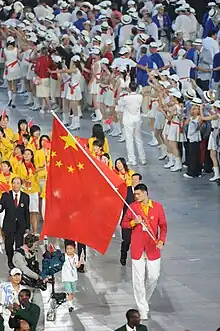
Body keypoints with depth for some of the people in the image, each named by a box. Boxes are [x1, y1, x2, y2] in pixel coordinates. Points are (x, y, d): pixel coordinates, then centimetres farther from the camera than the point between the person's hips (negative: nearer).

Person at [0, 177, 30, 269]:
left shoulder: (25, 197, 5)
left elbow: (27, 212, 6)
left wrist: (27, 226, 5)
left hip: (20, 225, 0)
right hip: (9, 224, 0)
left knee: (19, 245, -2)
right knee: (9, 244, 6)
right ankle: (10, 261, 22)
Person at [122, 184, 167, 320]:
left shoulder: (157, 207, -3)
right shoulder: (133, 207, -1)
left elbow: (163, 226, 0)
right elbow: (124, 224, 5)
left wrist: (161, 241, -14)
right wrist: (134, 222, -15)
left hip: (152, 248, 0)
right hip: (137, 249, 0)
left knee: (153, 277, 6)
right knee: (138, 279, 1)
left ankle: (145, 300, 33)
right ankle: (143, 309, 9)